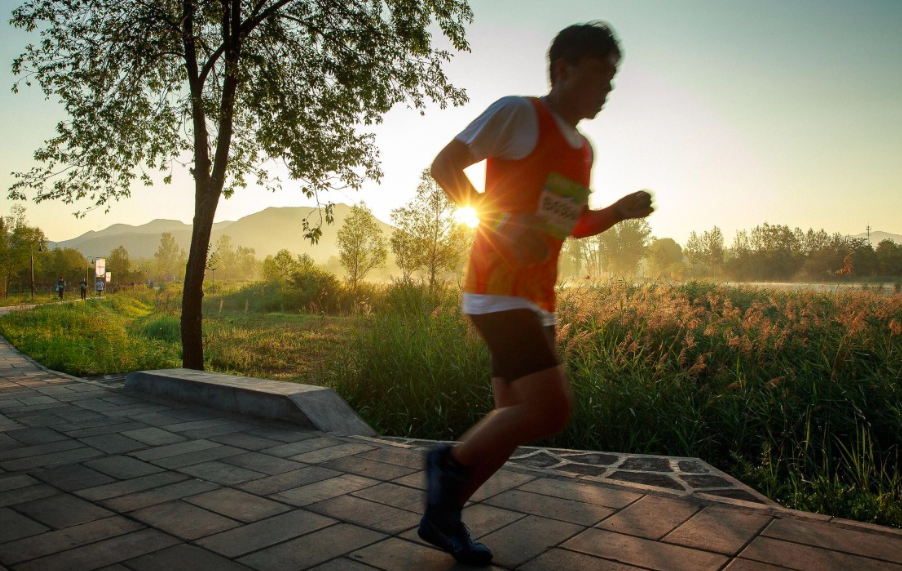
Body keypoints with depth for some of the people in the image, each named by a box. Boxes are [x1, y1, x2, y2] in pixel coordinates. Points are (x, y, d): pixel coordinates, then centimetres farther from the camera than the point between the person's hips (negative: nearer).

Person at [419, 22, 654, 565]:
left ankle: (443, 514, 23)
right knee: (552, 408, -18)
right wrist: (500, 220, -22)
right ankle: (452, 460, 4)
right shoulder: (519, 113, -5)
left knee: (517, 420, 9)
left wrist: (621, 210, 9)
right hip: (499, 288, -9)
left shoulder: (584, 149, 18)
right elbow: (445, 165, -9)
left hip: (537, 300, 9)